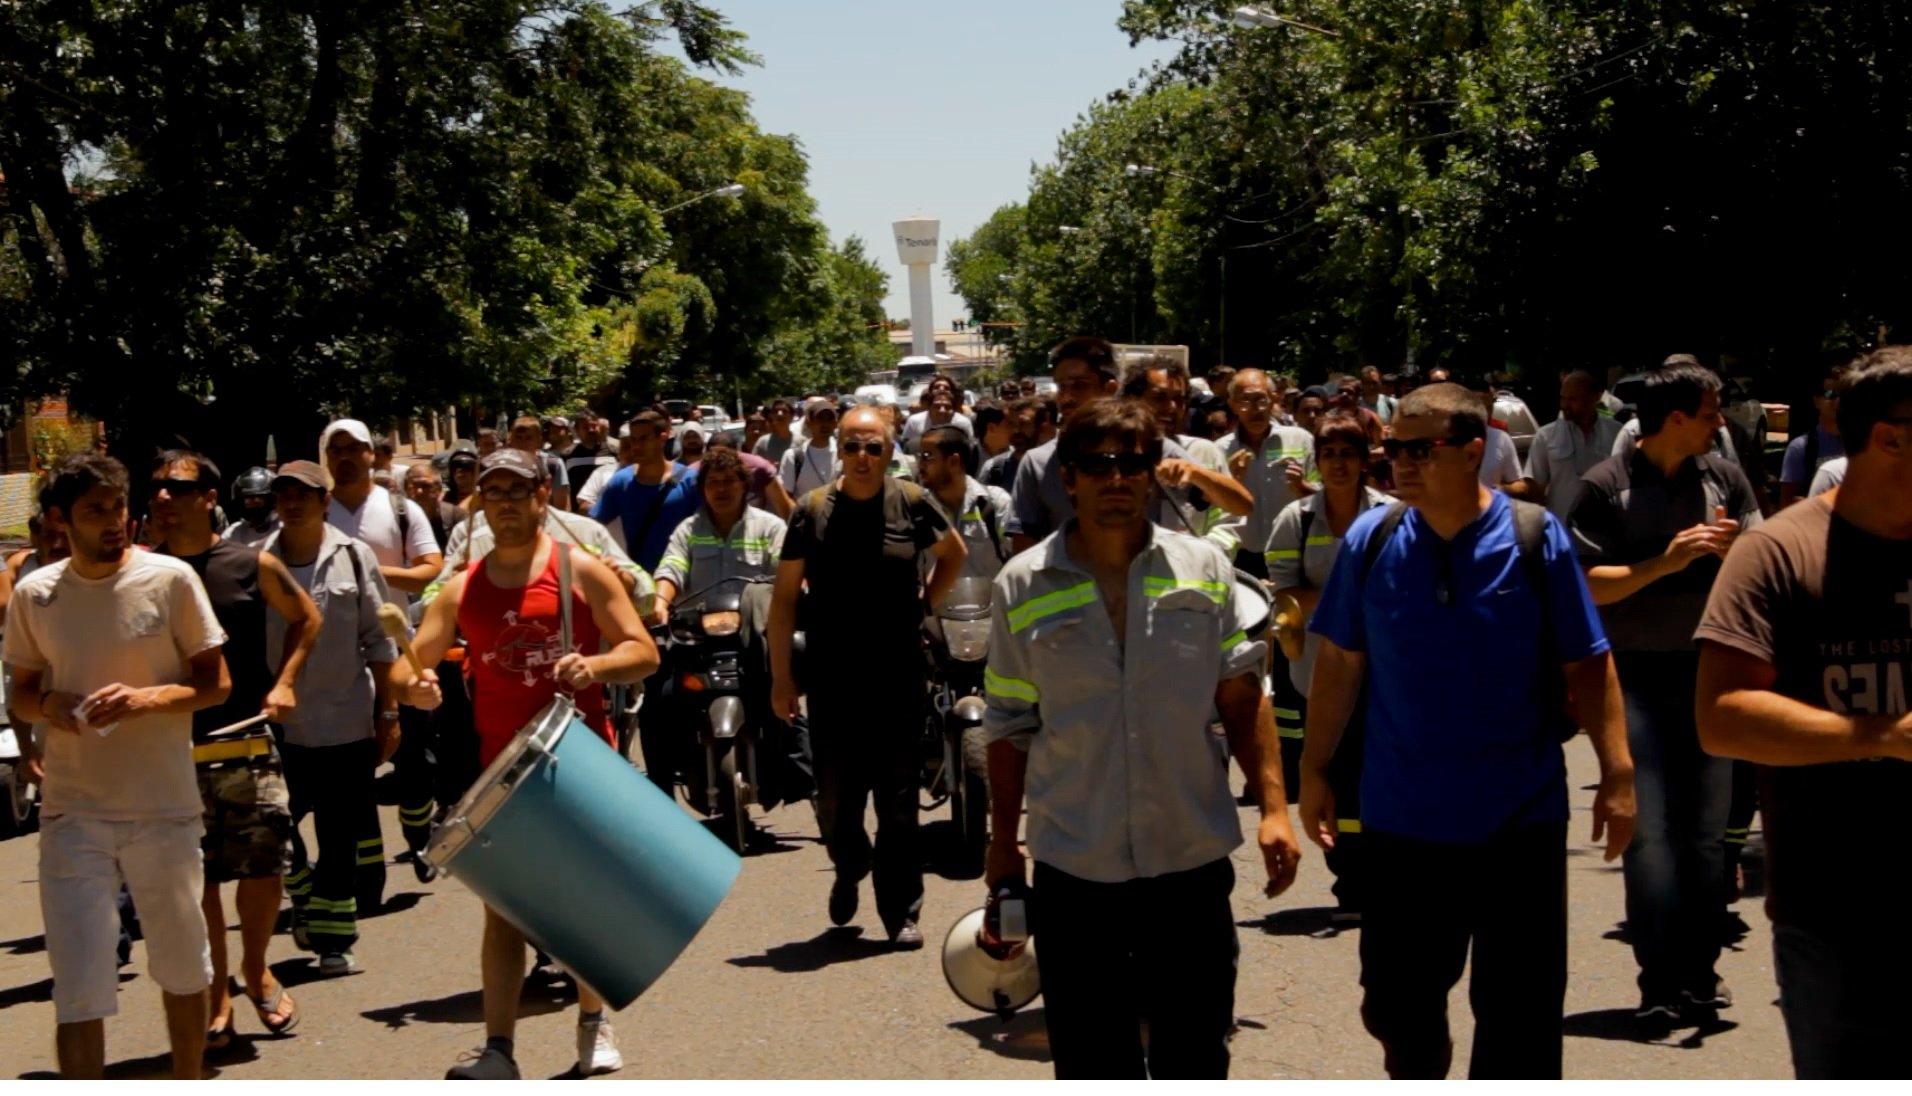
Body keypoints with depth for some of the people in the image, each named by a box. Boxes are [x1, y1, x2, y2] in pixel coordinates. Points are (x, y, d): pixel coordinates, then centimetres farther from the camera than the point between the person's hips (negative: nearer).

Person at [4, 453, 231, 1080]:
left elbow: (217, 683, -2)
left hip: (165, 809, 0)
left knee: (183, 970, 16)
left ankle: (188, 1087, 37)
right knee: (79, 990, -2)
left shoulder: (169, 579, -6)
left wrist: (145, 699, -20)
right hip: (72, 815, 0)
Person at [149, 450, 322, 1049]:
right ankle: (217, 992, 21)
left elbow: (306, 618, 14)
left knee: (264, 870, 1)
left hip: (249, 749, 0)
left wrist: (284, 682, 3)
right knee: (198, 881, 5)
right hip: (174, 754, 0)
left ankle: (256, 970, 27)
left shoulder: (252, 565, -1)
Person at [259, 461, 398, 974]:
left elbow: (379, 642, 1)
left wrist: (387, 713, 0)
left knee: (341, 840, 4)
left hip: (346, 723, -1)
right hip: (277, 724, 1)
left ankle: (332, 937, 16)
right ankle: (304, 899, 36)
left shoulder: (353, 557, -3)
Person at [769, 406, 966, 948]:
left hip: (899, 678, 0)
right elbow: (784, 595, 2)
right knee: (835, 799, 5)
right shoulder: (814, 510, -2)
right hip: (832, 681, 0)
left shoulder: (911, 503, -1)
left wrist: (924, 603, 6)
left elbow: (954, 553, 18)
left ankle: (901, 911, 13)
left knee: (898, 801, 4)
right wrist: (781, 675, -1)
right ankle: (849, 867, 36)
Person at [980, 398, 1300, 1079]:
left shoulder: (1204, 570, 0)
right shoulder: (1024, 587, -1)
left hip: (1192, 861, 1)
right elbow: (1009, 727, 5)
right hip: (1074, 869, 0)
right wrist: (1003, 846, 7)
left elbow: (1242, 696, 3)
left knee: (1196, 1059, 12)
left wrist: (1273, 806, -5)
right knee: (1091, 1067, 10)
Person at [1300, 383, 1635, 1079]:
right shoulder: (1371, 540, -3)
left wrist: (1616, 773, -8)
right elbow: (1340, 662, 5)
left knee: (1520, 1019, 7)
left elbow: (1587, 663, -4)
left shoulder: (1536, 537, -8)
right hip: (1400, 818, 2)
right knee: (1397, 1006, 14)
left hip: (1520, 819, -2)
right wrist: (1314, 771, 5)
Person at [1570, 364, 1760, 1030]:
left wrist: (1731, 552, -13)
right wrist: (1664, 562, -19)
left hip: (1708, 670, 4)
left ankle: (1700, 976, 15)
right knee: (1648, 831, -6)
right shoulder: (1607, 487, -4)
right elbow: (1587, 586, -8)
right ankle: (1659, 987, -3)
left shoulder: (1725, 479, 6)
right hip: (1636, 674, -4)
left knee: (1707, 831, 6)